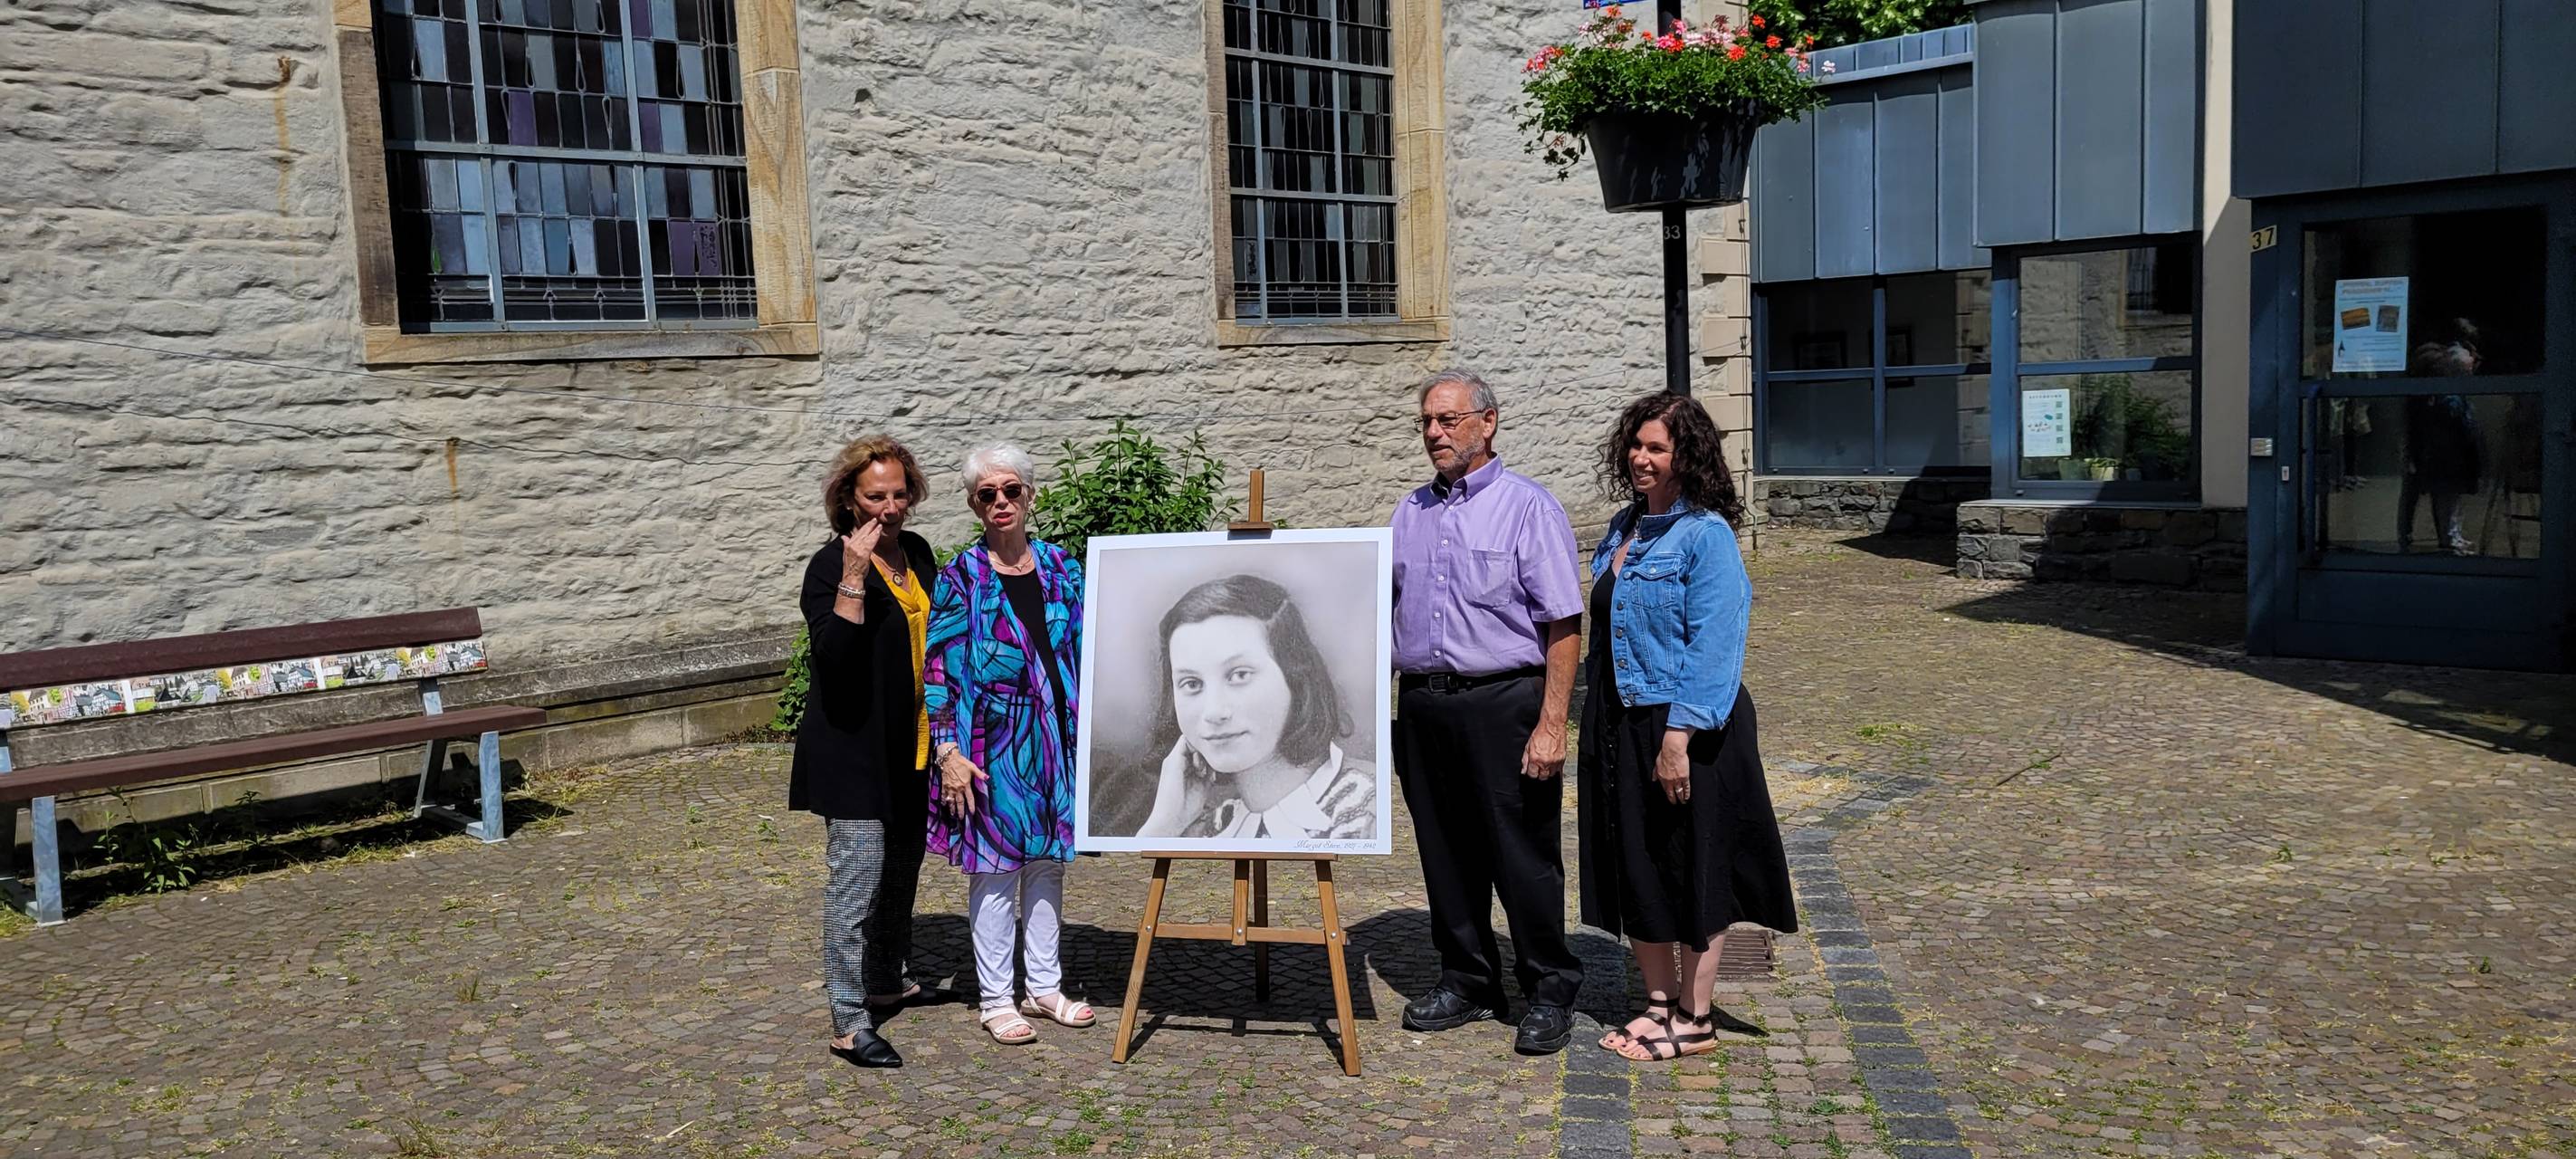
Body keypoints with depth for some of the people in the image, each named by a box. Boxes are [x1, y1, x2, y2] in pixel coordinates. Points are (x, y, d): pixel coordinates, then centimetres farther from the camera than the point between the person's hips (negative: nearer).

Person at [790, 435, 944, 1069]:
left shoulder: (917, 552, 9)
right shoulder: (831, 565, -14)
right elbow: (833, 653, -27)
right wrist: (854, 576, -33)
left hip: (910, 748, 8)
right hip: (855, 750, -8)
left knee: (901, 868, 19)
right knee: (857, 876, -8)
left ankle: (886, 982, 36)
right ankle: (849, 1023, -2)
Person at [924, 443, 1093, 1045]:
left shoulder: (1060, 566, 6)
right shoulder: (961, 577, -6)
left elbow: (1083, 652, 12)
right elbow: (937, 670, -7)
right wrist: (947, 751, -13)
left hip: (1055, 737, 4)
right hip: (991, 742, -4)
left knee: (1047, 860, 13)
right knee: (995, 867, 3)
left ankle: (1045, 987, 27)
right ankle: (997, 1000, 16)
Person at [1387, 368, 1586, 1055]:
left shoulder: (1528, 508, -4)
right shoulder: (1409, 513, 13)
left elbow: (1563, 626, -9)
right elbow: (1386, 612, 17)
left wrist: (1552, 724, -16)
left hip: (1503, 702, -5)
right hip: (1422, 705, 6)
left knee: (1523, 857, 1)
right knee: (1446, 855, 12)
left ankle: (1549, 993, 15)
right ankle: (1468, 982, 26)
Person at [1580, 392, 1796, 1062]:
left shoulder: (1705, 535, -14)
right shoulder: (1622, 530, 10)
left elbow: (1714, 647, -19)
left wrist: (1678, 736, -23)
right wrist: (1600, 723, 14)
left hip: (1683, 728, -8)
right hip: (1617, 725, 8)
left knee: (1691, 868, 5)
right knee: (1634, 868, 14)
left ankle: (1696, 1019, 19)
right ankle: (1660, 1000, 30)